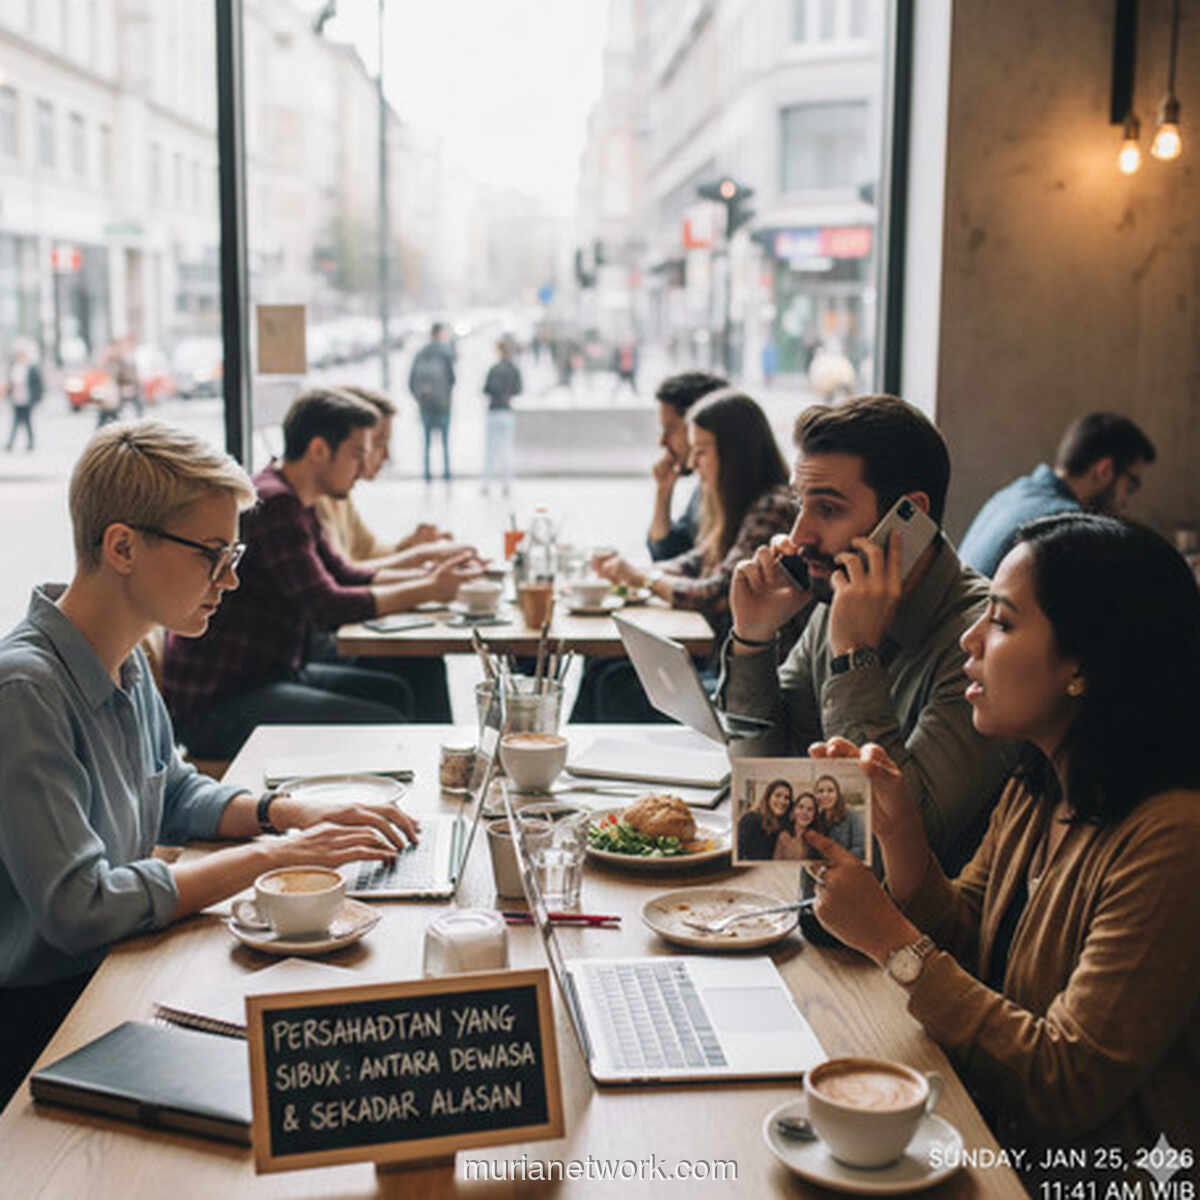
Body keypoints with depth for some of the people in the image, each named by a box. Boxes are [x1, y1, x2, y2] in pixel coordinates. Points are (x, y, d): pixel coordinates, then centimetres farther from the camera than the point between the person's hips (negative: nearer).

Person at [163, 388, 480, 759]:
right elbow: (328, 608, -23)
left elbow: (342, 574, 20)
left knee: (392, 693, 15)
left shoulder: (295, 504, 13)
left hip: (267, 676, 11)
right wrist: (426, 591, -13)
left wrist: (427, 578, 8)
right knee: (385, 727, -18)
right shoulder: (273, 504, -19)